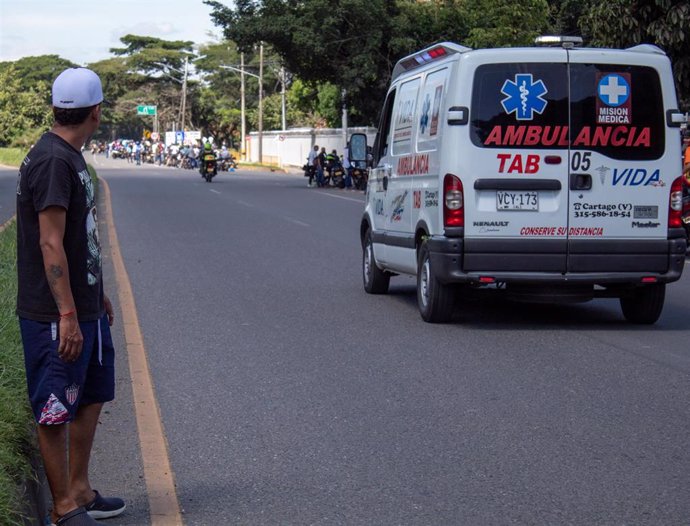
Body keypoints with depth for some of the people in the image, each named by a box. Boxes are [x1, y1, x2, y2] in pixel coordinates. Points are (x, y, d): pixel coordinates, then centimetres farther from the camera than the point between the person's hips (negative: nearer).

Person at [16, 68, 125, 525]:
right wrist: (67, 315, -24)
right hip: (56, 316, -10)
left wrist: (98, 295, 26)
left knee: (91, 399, 17)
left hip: (86, 309, 10)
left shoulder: (72, 159, 13)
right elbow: (50, 244, -22)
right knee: (56, 412, 1)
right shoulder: (52, 161, -18)